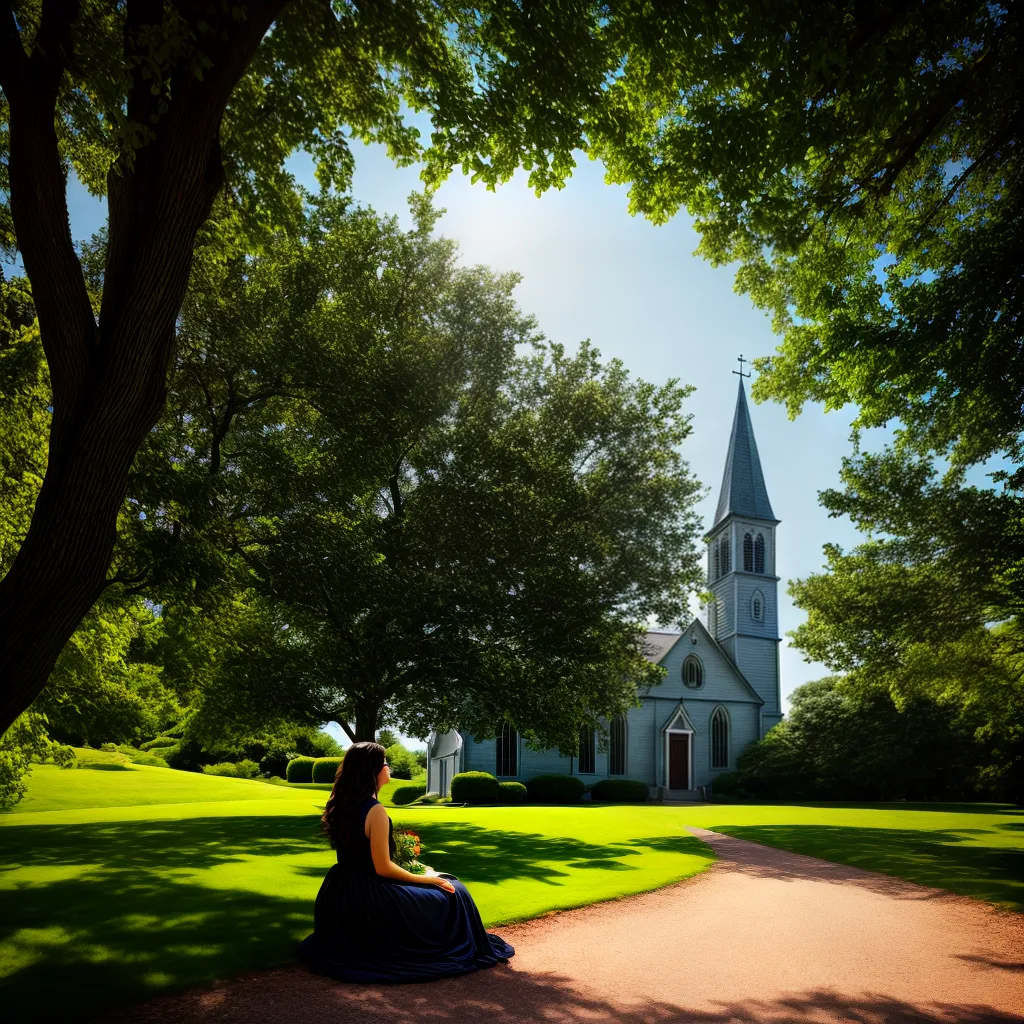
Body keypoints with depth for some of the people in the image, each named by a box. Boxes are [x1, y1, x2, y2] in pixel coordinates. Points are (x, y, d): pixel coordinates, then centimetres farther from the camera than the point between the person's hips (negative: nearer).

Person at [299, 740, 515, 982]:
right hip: (367, 898, -9)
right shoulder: (374, 810, -23)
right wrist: (426, 879, -8)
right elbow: (383, 868, -19)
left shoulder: (341, 804, 3)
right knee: (452, 893, 5)